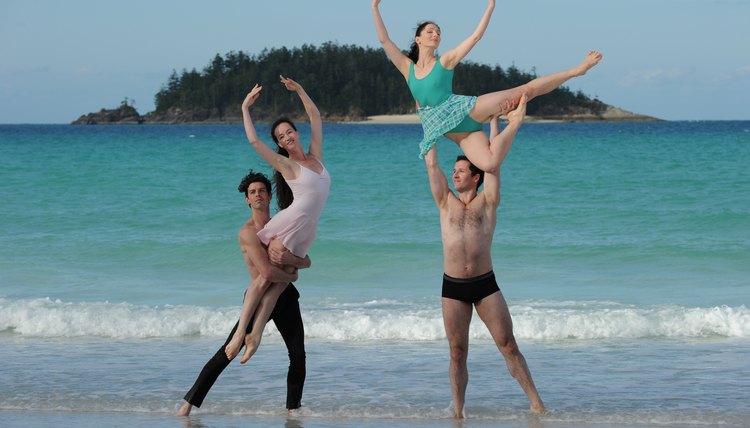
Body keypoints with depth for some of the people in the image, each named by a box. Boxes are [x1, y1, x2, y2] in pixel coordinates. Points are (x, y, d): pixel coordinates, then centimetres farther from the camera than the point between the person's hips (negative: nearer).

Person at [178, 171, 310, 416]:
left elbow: (306, 262, 5)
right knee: (226, 353, -8)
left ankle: (293, 407, 13)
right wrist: (291, 277, -7)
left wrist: (290, 259, -19)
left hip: (286, 297, 6)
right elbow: (267, 272, -26)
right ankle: (189, 402, -3)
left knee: (298, 355, -1)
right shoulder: (247, 232, -16)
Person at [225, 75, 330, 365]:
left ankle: (256, 335, -9)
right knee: (264, 278, -9)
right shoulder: (286, 164, -2)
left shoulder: (315, 156, 13)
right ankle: (240, 332, -13)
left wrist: (299, 90, 12)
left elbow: (316, 117, 17)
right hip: (287, 226, -5)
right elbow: (254, 141, -9)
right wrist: (245, 109, -2)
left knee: (278, 282, -2)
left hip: (306, 232, 5)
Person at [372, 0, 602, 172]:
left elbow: (476, 36, 3)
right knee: (488, 163, -28)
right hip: (449, 129, 1)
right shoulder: (408, 68, 11)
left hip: (465, 109, -1)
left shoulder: (445, 60, 6)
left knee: (525, 91, -14)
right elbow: (384, 40, 7)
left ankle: (576, 70, -1)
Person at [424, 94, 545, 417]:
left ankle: (536, 403, -3)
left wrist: (492, 121, 7)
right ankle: (458, 412, 4)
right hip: (453, 287, 2)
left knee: (508, 346, -3)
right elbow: (431, 163, 10)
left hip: (485, 284, -2)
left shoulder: (487, 202, 5)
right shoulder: (446, 203, 10)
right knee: (458, 353, 3)